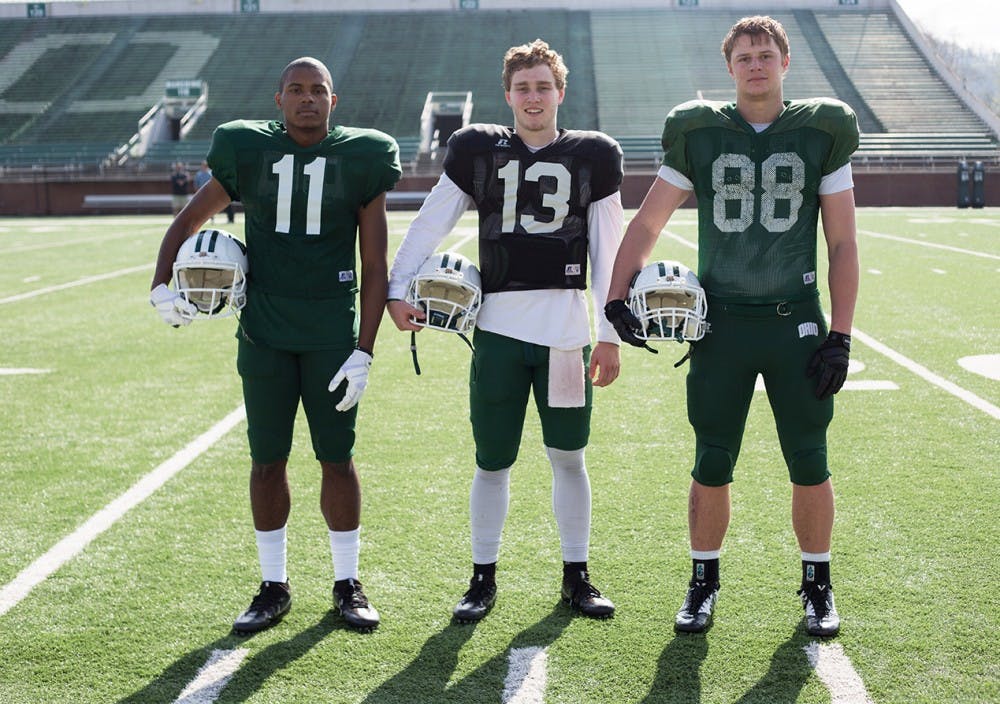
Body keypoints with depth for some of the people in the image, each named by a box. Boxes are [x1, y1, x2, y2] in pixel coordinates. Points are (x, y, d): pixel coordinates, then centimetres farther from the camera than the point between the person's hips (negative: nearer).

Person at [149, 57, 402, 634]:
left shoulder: (361, 160, 0)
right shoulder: (248, 151, 3)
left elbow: (375, 268, 0)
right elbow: (188, 222, 15)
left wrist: (364, 352, -6)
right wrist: (162, 284, -1)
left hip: (332, 333, -1)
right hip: (263, 331, 1)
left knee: (338, 457, 4)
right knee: (268, 460, 6)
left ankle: (348, 583, 18)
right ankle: (274, 586, 19)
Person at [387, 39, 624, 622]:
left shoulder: (592, 155, 6)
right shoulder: (478, 149, 6)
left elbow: (608, 251, 6)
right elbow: (431, 224, 8)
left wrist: (611, 335, 3)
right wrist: (397, 289, -1)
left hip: (567, 326, 0)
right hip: (498, 326, 0)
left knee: (569, 457, 8)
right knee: (493, 461, 6)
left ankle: (576, 576, 23)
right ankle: (484, 578, 21)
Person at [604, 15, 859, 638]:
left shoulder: (822, 134, 2)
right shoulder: (699, 135, 2)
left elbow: (843, 246, 3)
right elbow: (647, 224, 8)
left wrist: (841, 337, -3)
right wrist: (617, 296, -6)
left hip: (796, 324, 0)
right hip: (721, 326, 0)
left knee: (810, 464, 6)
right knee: (712, 466, 5)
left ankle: (818, 585, 23)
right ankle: (704, 582, 23)